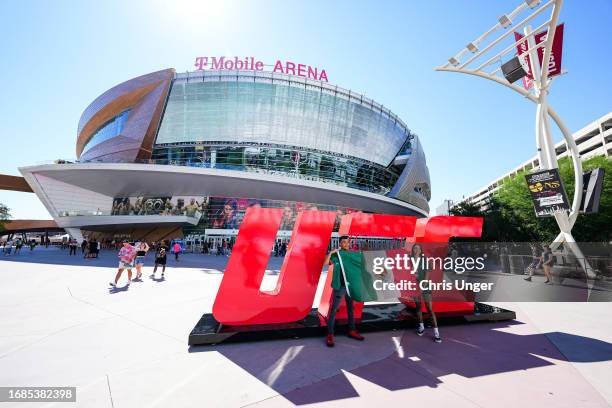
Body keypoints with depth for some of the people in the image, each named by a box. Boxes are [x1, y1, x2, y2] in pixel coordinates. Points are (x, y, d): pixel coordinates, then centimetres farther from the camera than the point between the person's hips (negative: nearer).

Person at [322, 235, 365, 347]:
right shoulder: (336, 255, -4)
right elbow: (325, 263, -16)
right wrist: (330, 253, -25)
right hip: (339, 286, -5)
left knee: (350, 308, 16)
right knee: (334, 310, -3)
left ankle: (352, 330, 30)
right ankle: (330, 335, 0)